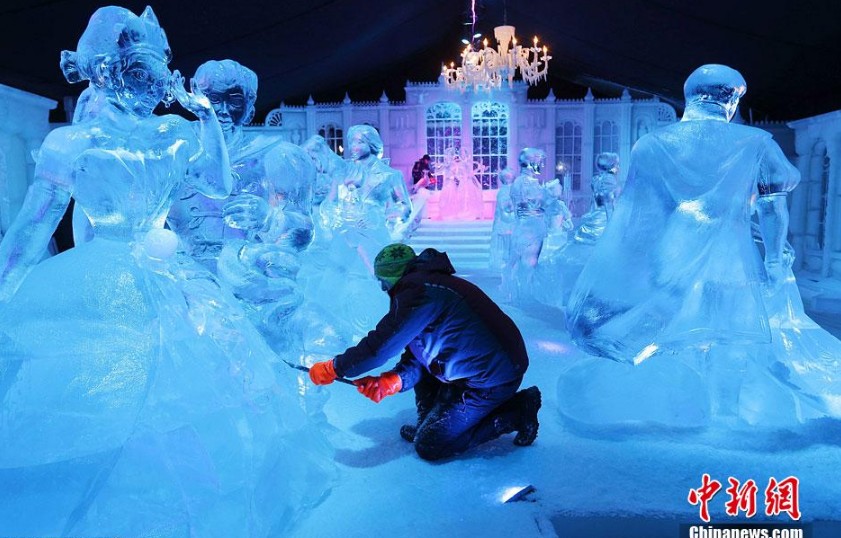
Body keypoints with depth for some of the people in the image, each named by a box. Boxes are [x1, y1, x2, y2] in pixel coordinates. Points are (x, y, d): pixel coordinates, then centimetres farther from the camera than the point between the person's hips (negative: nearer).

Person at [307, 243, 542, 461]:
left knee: (429, 447, 1)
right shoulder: (430, 284, 15)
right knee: (418, 350, 18)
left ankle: (514, 412, 3)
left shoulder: (417, 292, -16)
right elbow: (415, 358, 13)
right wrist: (392, 381, -4)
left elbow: (380, 345, -15)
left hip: (491, 381, -10)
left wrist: (333, 369, -4)